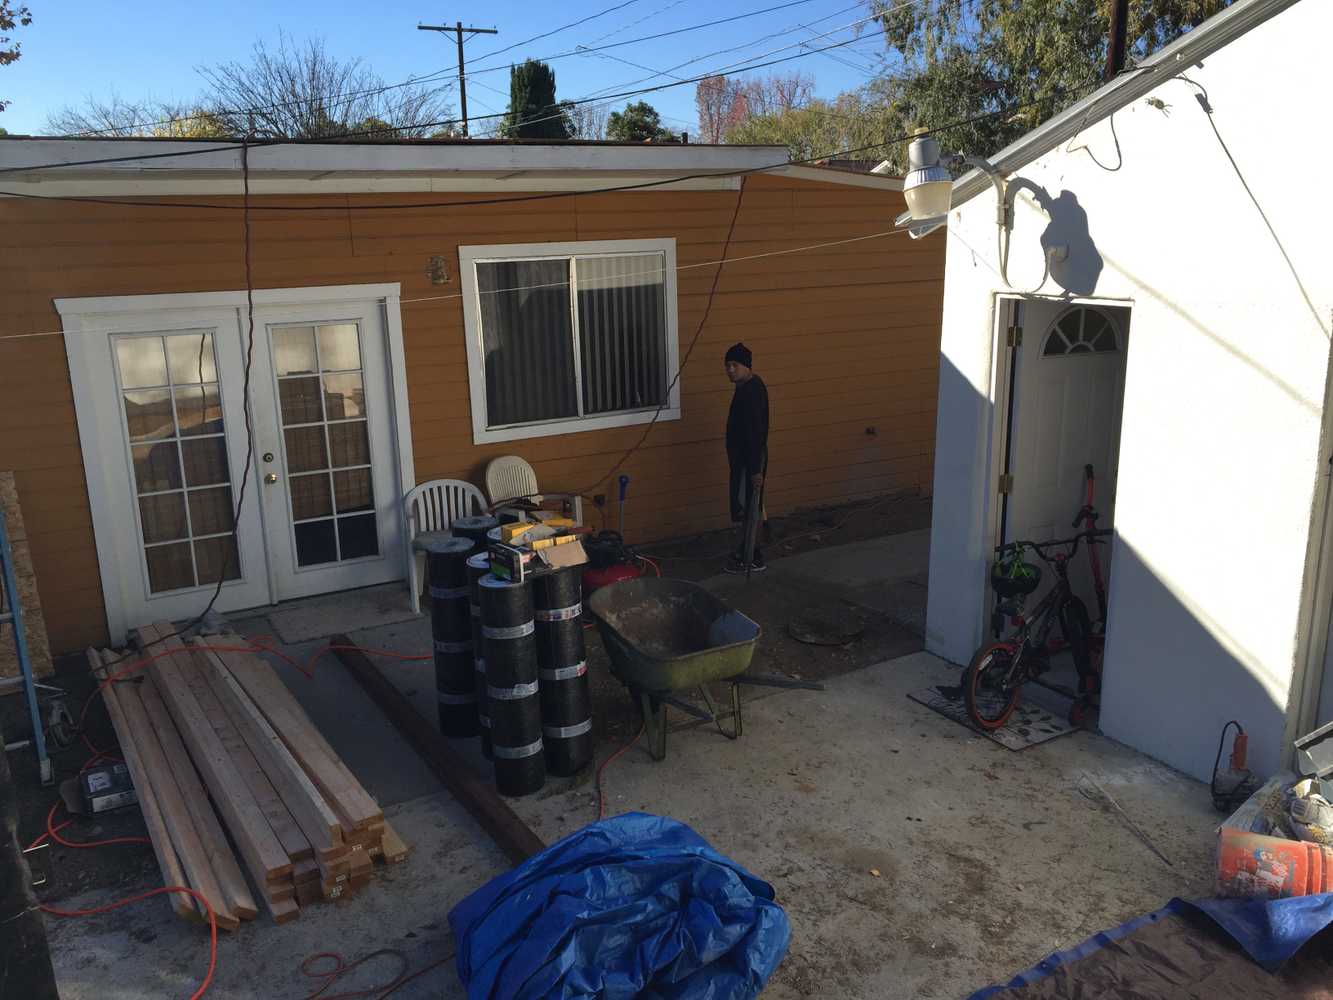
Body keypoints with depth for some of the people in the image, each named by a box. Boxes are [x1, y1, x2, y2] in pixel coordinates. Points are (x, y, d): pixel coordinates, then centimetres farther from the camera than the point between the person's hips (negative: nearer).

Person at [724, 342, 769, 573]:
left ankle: (753, 559, 7)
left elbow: (756, 432, -24)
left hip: (749, 459, -10)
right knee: (746, 507, 16)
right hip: (743, 456, 10)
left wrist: (756, 469, -24)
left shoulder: (752, 391, -22)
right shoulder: (747, 386, 10)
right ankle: (746, 552, 26)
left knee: (745, 508, -2)